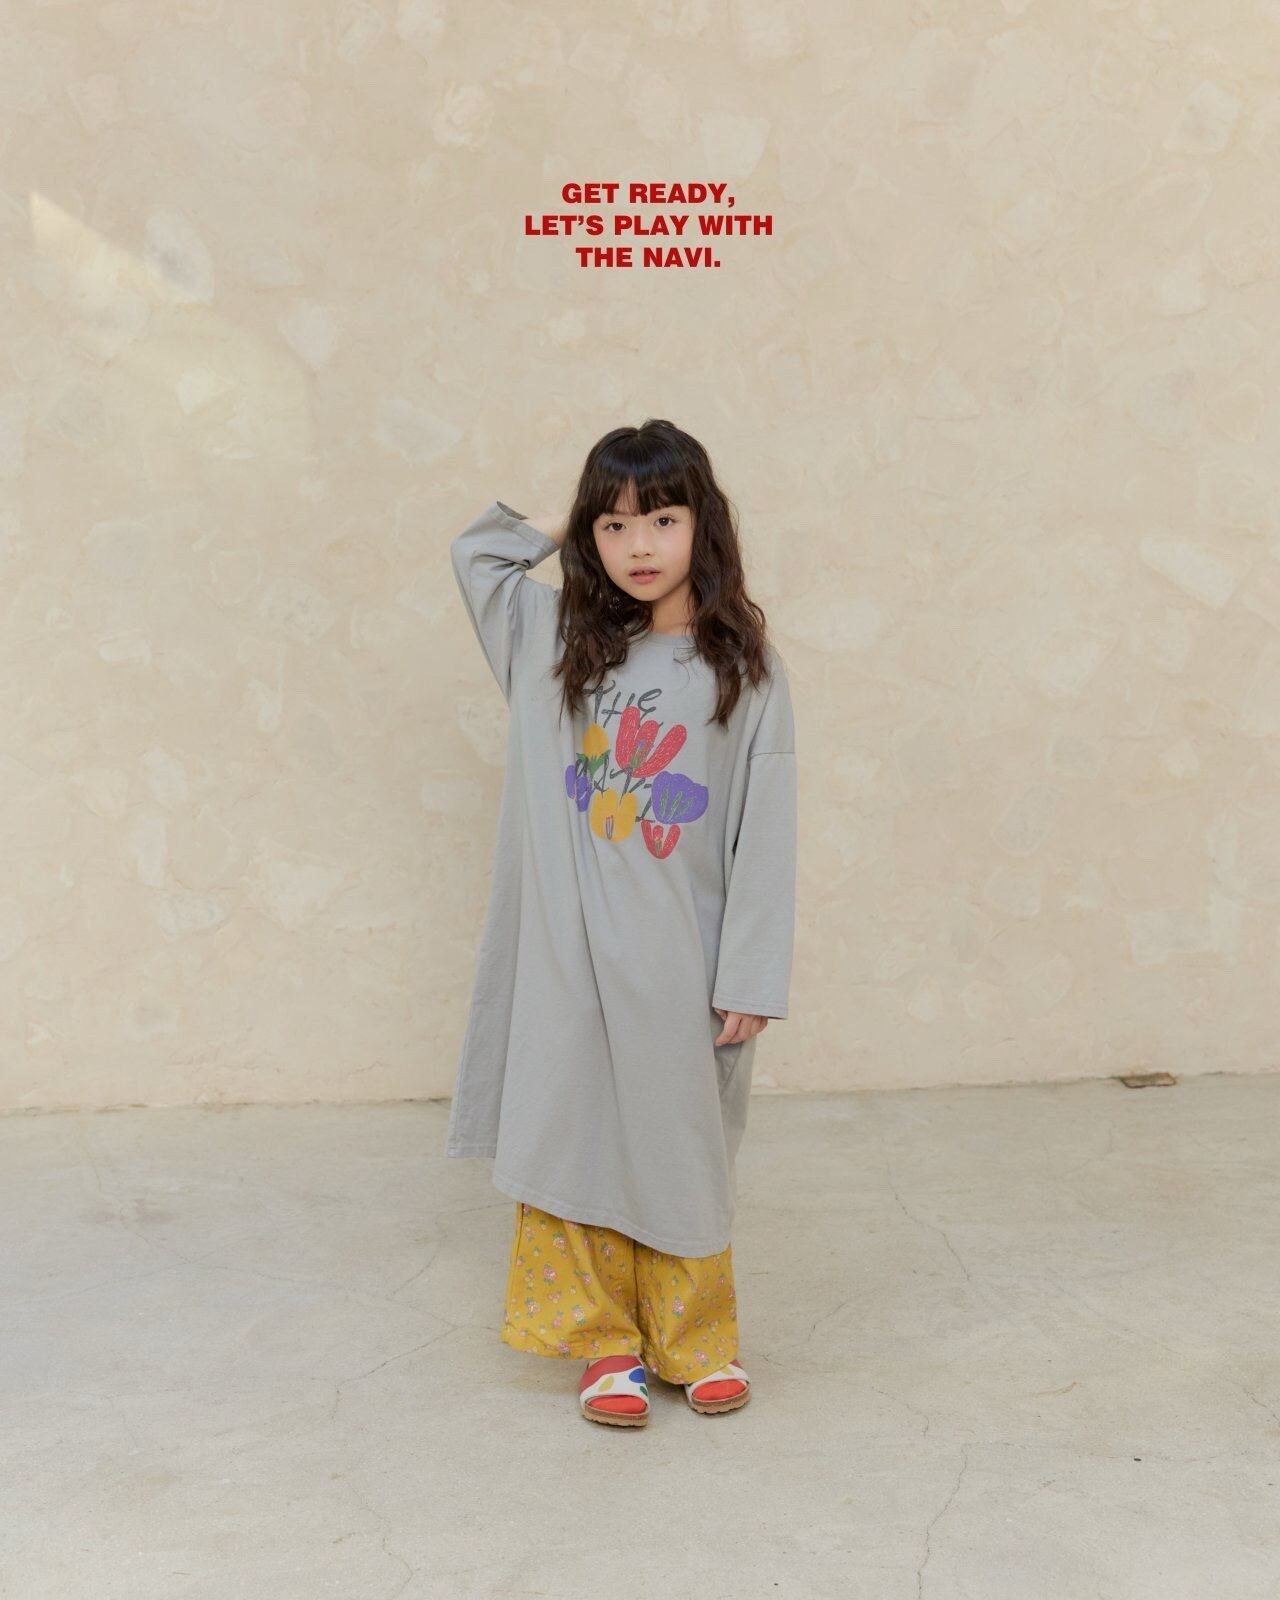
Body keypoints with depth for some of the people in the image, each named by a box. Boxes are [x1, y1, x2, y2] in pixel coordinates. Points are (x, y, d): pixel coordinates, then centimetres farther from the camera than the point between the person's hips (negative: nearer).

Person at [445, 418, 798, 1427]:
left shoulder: (744, 668, -3)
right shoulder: (558, 643, 4)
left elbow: (764, 835, -5)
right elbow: (474, 551, 20)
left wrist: (750, 977, -8)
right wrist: (563, 529, 12)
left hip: (681, 959, -1)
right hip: (571, 954, 2)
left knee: (682, 1145, 11)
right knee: (578, 1136, 7)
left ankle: (696, 1336, 30)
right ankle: (605, 1342, 24)